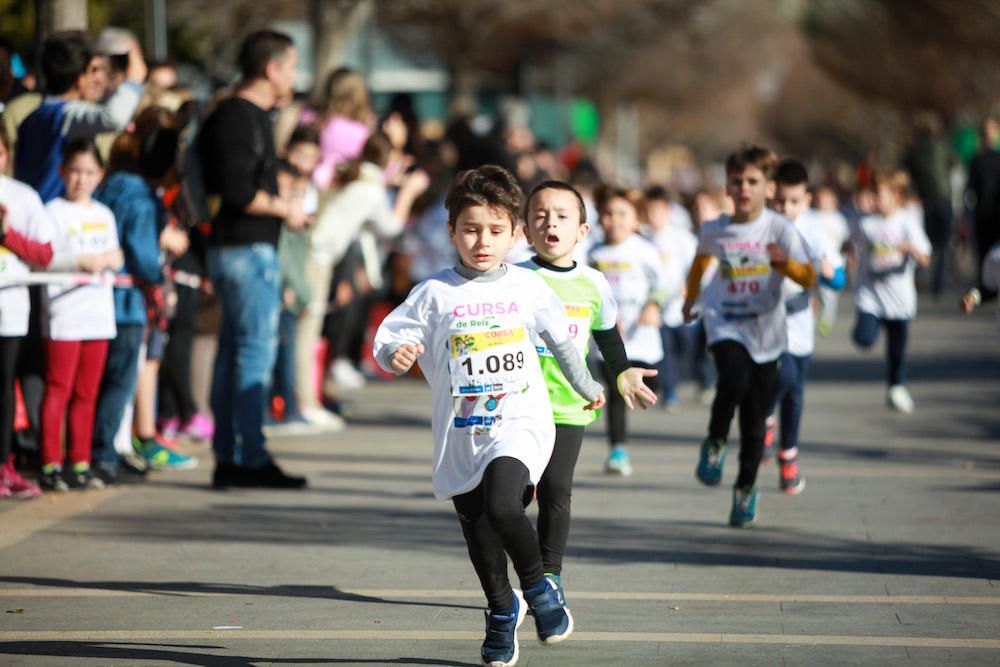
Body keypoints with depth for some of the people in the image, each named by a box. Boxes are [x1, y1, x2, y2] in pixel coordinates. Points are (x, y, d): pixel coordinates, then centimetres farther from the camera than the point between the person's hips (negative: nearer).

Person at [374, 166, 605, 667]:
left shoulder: (526, 287, 2)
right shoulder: (435, 293, -3)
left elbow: (558, 339, 18)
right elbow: (389, 339, -5)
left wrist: (586, 387, 31)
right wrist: (396, 355, -29)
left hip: (520, 423, -2)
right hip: (461, 434, 2)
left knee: (501, 506, -26)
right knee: (477, 532, 11)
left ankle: (538, 585, -4)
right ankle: (502, 610, 35)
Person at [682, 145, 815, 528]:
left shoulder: (780, 229, -7)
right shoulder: (714, 231, 0)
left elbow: (808, 279, -15)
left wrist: (785, 261, -34)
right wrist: (690, 300, 32)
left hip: (765, 331, 0)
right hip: (725, 325, 0)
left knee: (754, 418, 5)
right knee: (734, 380, -30)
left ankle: (746, 488, 24)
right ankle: (715, 443, -4)